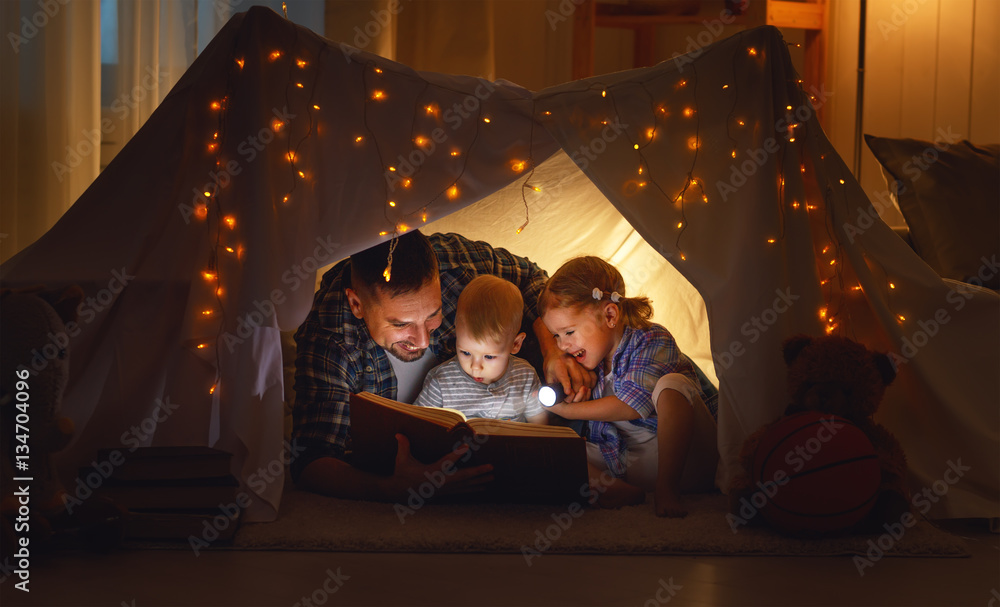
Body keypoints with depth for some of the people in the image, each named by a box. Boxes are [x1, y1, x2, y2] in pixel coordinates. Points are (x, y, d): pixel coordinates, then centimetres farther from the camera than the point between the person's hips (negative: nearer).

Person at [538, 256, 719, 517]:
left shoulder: (652, 341, -11)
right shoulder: (593, 359, 8)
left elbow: (634, 405, -22)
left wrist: (570, 411, -16)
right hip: (628, 466, 6)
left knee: (671, 384, -34)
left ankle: (667, 488, -32)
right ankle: (617, 489, -32)